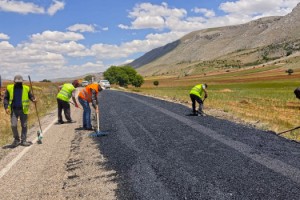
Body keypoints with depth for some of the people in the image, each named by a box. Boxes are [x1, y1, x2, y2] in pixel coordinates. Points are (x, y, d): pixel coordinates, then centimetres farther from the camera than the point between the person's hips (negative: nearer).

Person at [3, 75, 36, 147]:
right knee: (13, 125, -7)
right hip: (14, 110, -1)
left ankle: (23, 140, 16)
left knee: (24, 126, 5)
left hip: (23, 110, 1)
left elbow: (30, 96, 11)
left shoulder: (26, 88, 2)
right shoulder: (9, 88, 1)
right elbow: (5, 98, 5)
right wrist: (6, 107, -7)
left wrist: (33, 99, -12)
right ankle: (16, 139, 15)